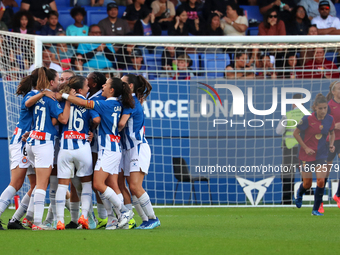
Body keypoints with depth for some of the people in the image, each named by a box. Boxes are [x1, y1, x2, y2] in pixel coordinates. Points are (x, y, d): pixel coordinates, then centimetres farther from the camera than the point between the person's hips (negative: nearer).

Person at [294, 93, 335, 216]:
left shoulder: (330, 119, -4)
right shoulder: (307, 119, -17)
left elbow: (332, 133, 15)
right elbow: (295, 133, -7)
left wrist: (331, 144, -3)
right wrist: (305, 148, -11)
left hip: (321, 155, 3)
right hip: (307, 155, -3)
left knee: (321, 181, -11)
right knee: (307, 184, 6)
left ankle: (316, 209, 3)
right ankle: (299, 194, 45)